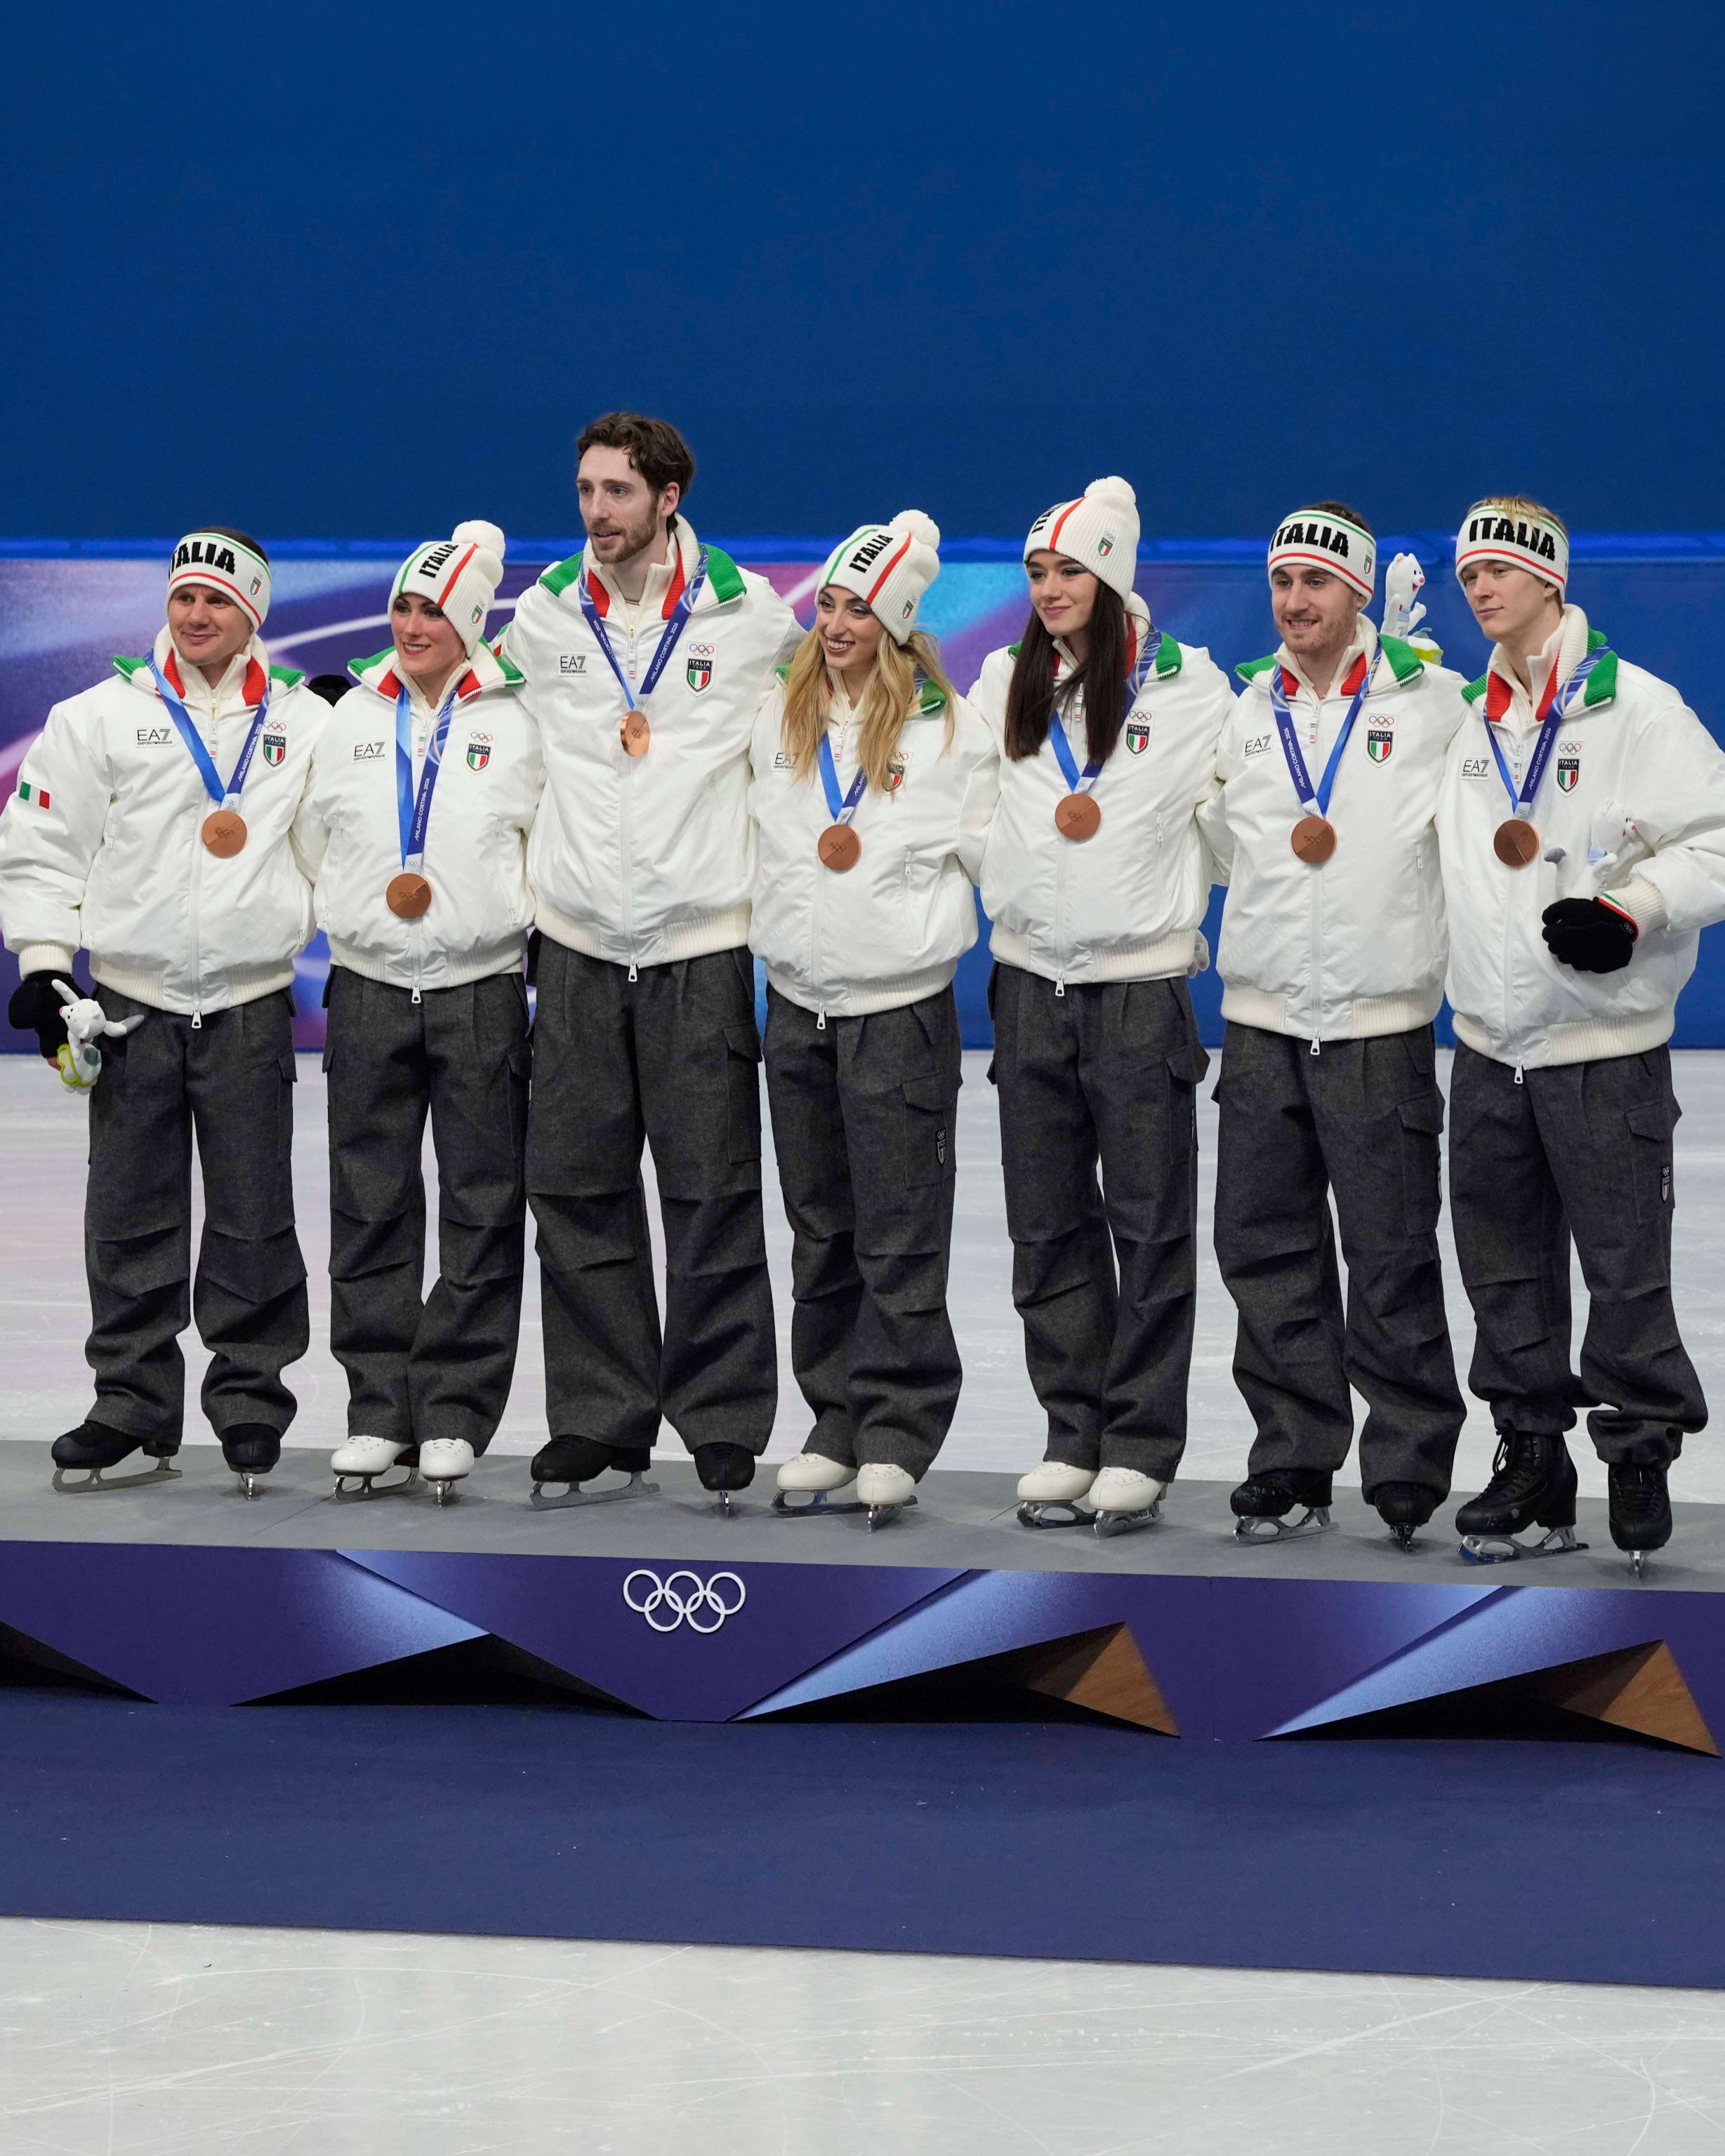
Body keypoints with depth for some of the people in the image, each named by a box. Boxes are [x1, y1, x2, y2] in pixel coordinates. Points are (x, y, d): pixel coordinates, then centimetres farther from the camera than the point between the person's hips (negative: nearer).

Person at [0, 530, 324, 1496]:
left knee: (253, 1220, 1)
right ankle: (133, 1407, 11)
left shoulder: (306, 722, 5)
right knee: (131, 1217, 3)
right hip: (133, 1005, 0)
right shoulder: (105, 713, 3)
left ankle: (252, 1403, 11)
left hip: (251, 1007, 0)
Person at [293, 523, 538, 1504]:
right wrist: (367, 908, 5)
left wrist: (464, 905, -1)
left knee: (482, 1210, -1)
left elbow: (546, 850, 5)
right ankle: (378, 1411, 8)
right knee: (373, 1210, 3)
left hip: (481, 990, -2)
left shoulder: (513, 723, 2)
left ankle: (455, 1415, 4)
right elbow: (315, 842, 14)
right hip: (370, 987, 2)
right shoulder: (352, 718, 9)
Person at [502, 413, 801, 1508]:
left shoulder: (749, 614, 0)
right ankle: (597, 1418, 12)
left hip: (701, 943, -3)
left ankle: (725, 1421, 4)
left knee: (713, 1193, -3)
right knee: (578, 1189, 4)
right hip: (578, 944, 3)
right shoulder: (545, 615, 7)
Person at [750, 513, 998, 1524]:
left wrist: (879, 852, -7)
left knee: (900, 1236, -4)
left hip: (900, 1003, -5)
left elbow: (983, 849, -2)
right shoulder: (782, 719, 11)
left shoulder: (948, 725, -5)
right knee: (822, 1232, 10)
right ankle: (835, 1425, 16)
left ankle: (897, 1438, -1)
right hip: (798, 998, 5)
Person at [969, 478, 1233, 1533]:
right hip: (1031, 980, 4)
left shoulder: (1186, 684, -2)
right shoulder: (1006, 683, 10)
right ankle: (1075, 1435, 13)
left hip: (1141, 982, -4)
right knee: (1049, 1226, 6)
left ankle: (1141, 1446, 4)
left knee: (1149, 1224, -2)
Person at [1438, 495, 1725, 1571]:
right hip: (1492, 1046, 6)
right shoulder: (1470, 722, 13)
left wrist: (1633, 911, -21)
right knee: (1505, 1265, 8)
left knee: (1625, 1263, -4)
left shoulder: (1635, 707, -7)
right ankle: (1533, 1471, 16)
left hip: (1604, 1046, -6)